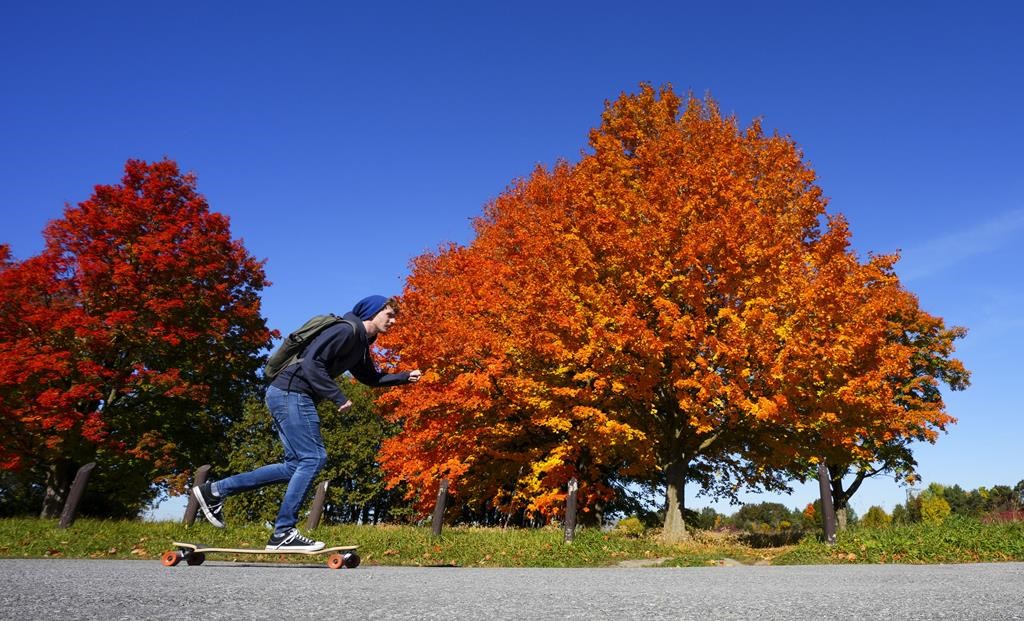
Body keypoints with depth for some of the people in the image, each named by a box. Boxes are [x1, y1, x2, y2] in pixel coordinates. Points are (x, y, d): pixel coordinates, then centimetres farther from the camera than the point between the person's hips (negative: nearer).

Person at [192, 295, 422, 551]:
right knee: (313, 459, -11)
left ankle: (215, 490, 14)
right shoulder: (347, 330, -12)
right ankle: (283, 533, -6)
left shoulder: (361, 343, 19)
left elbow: (371, 378, 30)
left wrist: (405, 377, 20)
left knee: (297, 465, 8)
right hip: (291, 393, -10)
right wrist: (338, 397, -18)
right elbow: (311, 362, -21)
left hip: (285, 396, 10)